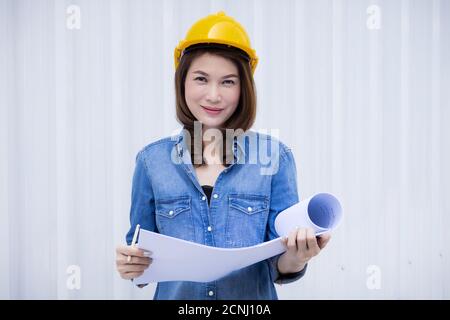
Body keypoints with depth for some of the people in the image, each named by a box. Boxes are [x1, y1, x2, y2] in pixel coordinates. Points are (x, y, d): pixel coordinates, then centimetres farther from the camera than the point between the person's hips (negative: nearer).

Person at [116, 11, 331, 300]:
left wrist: (295, 258, -27)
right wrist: (130, 264, -19)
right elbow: (144, 261, 2)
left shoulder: (275, 157, -9)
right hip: (175, 295, 1)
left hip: (253, 299, -1)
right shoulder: (151, 161, -5)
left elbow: (279, 266, -7)